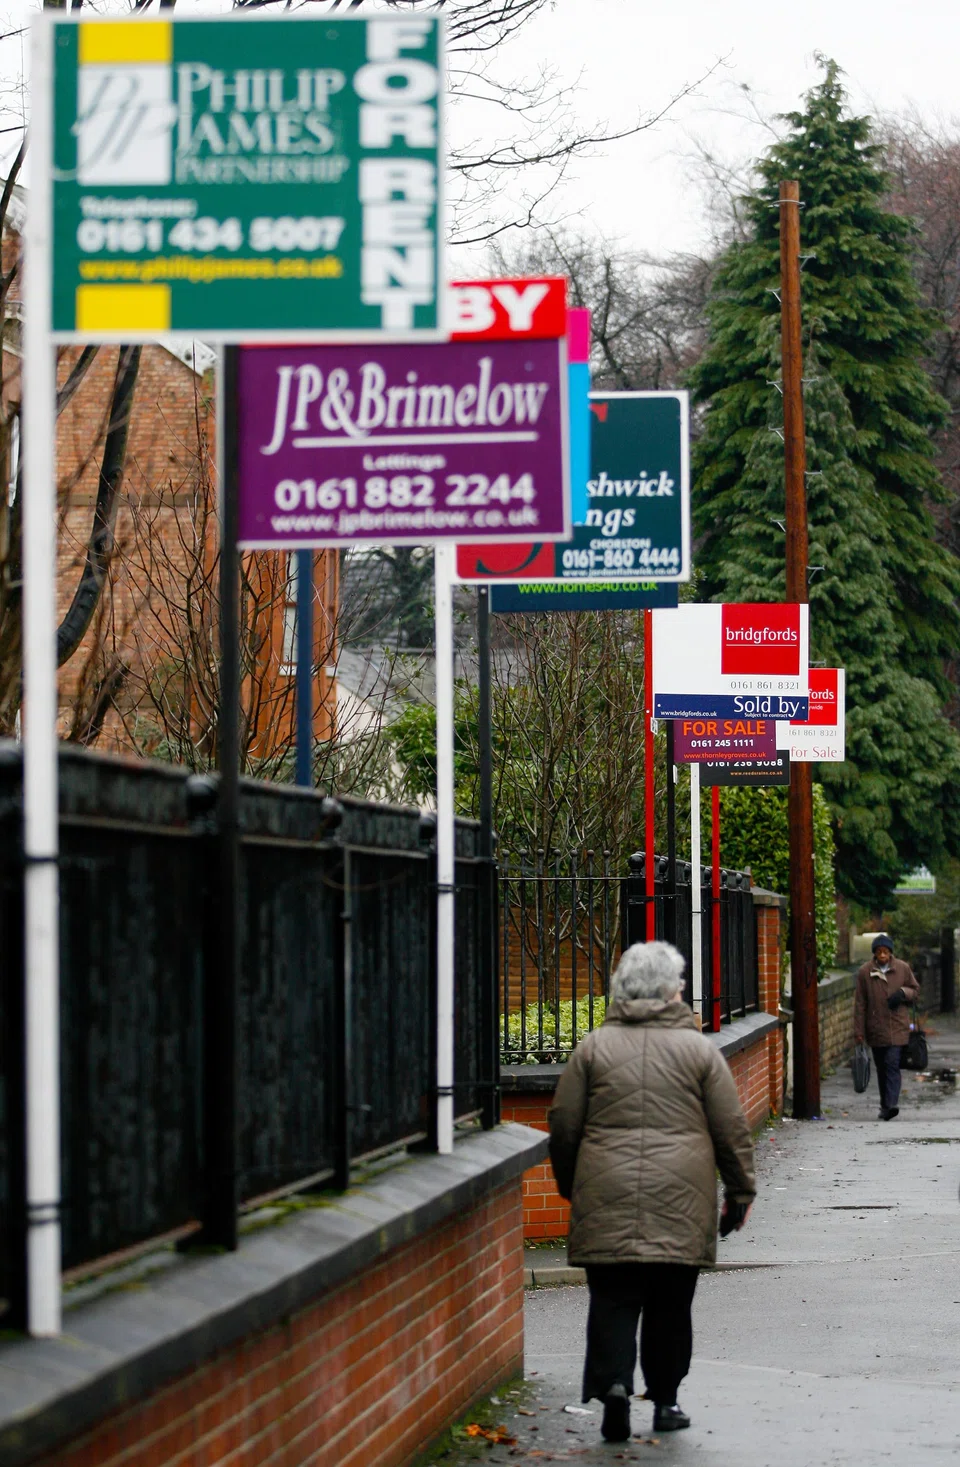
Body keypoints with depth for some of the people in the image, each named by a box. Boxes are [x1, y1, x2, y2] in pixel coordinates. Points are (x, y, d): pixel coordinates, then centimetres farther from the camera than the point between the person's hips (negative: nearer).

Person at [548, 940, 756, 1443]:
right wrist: (740, 1192, 14)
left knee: (612, 1301, 2)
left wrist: (569, 1186, 21)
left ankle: (613, 1382, -18)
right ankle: (664, 1400, 16)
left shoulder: (593, 1047, 4)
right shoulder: (698, 1049, 2)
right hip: (680, 1204, 0)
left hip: (606, 1200, 0)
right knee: (670, 1306, 10)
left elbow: (563, 1124, 8)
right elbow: (731, 1129, 4)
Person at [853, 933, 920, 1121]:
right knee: (881, 1068, 9)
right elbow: (860, 1003, 3)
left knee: (892, 1063, -15)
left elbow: (915, 990, 14)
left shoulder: (903, 968, 2)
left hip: (897, 1026, -2)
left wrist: (903, 993, -10)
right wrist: (859, 1031, 0)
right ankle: (885, 1105, 20)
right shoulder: (864, 972, 1)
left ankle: (891, 1104, -23)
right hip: (875, 1028, 2)